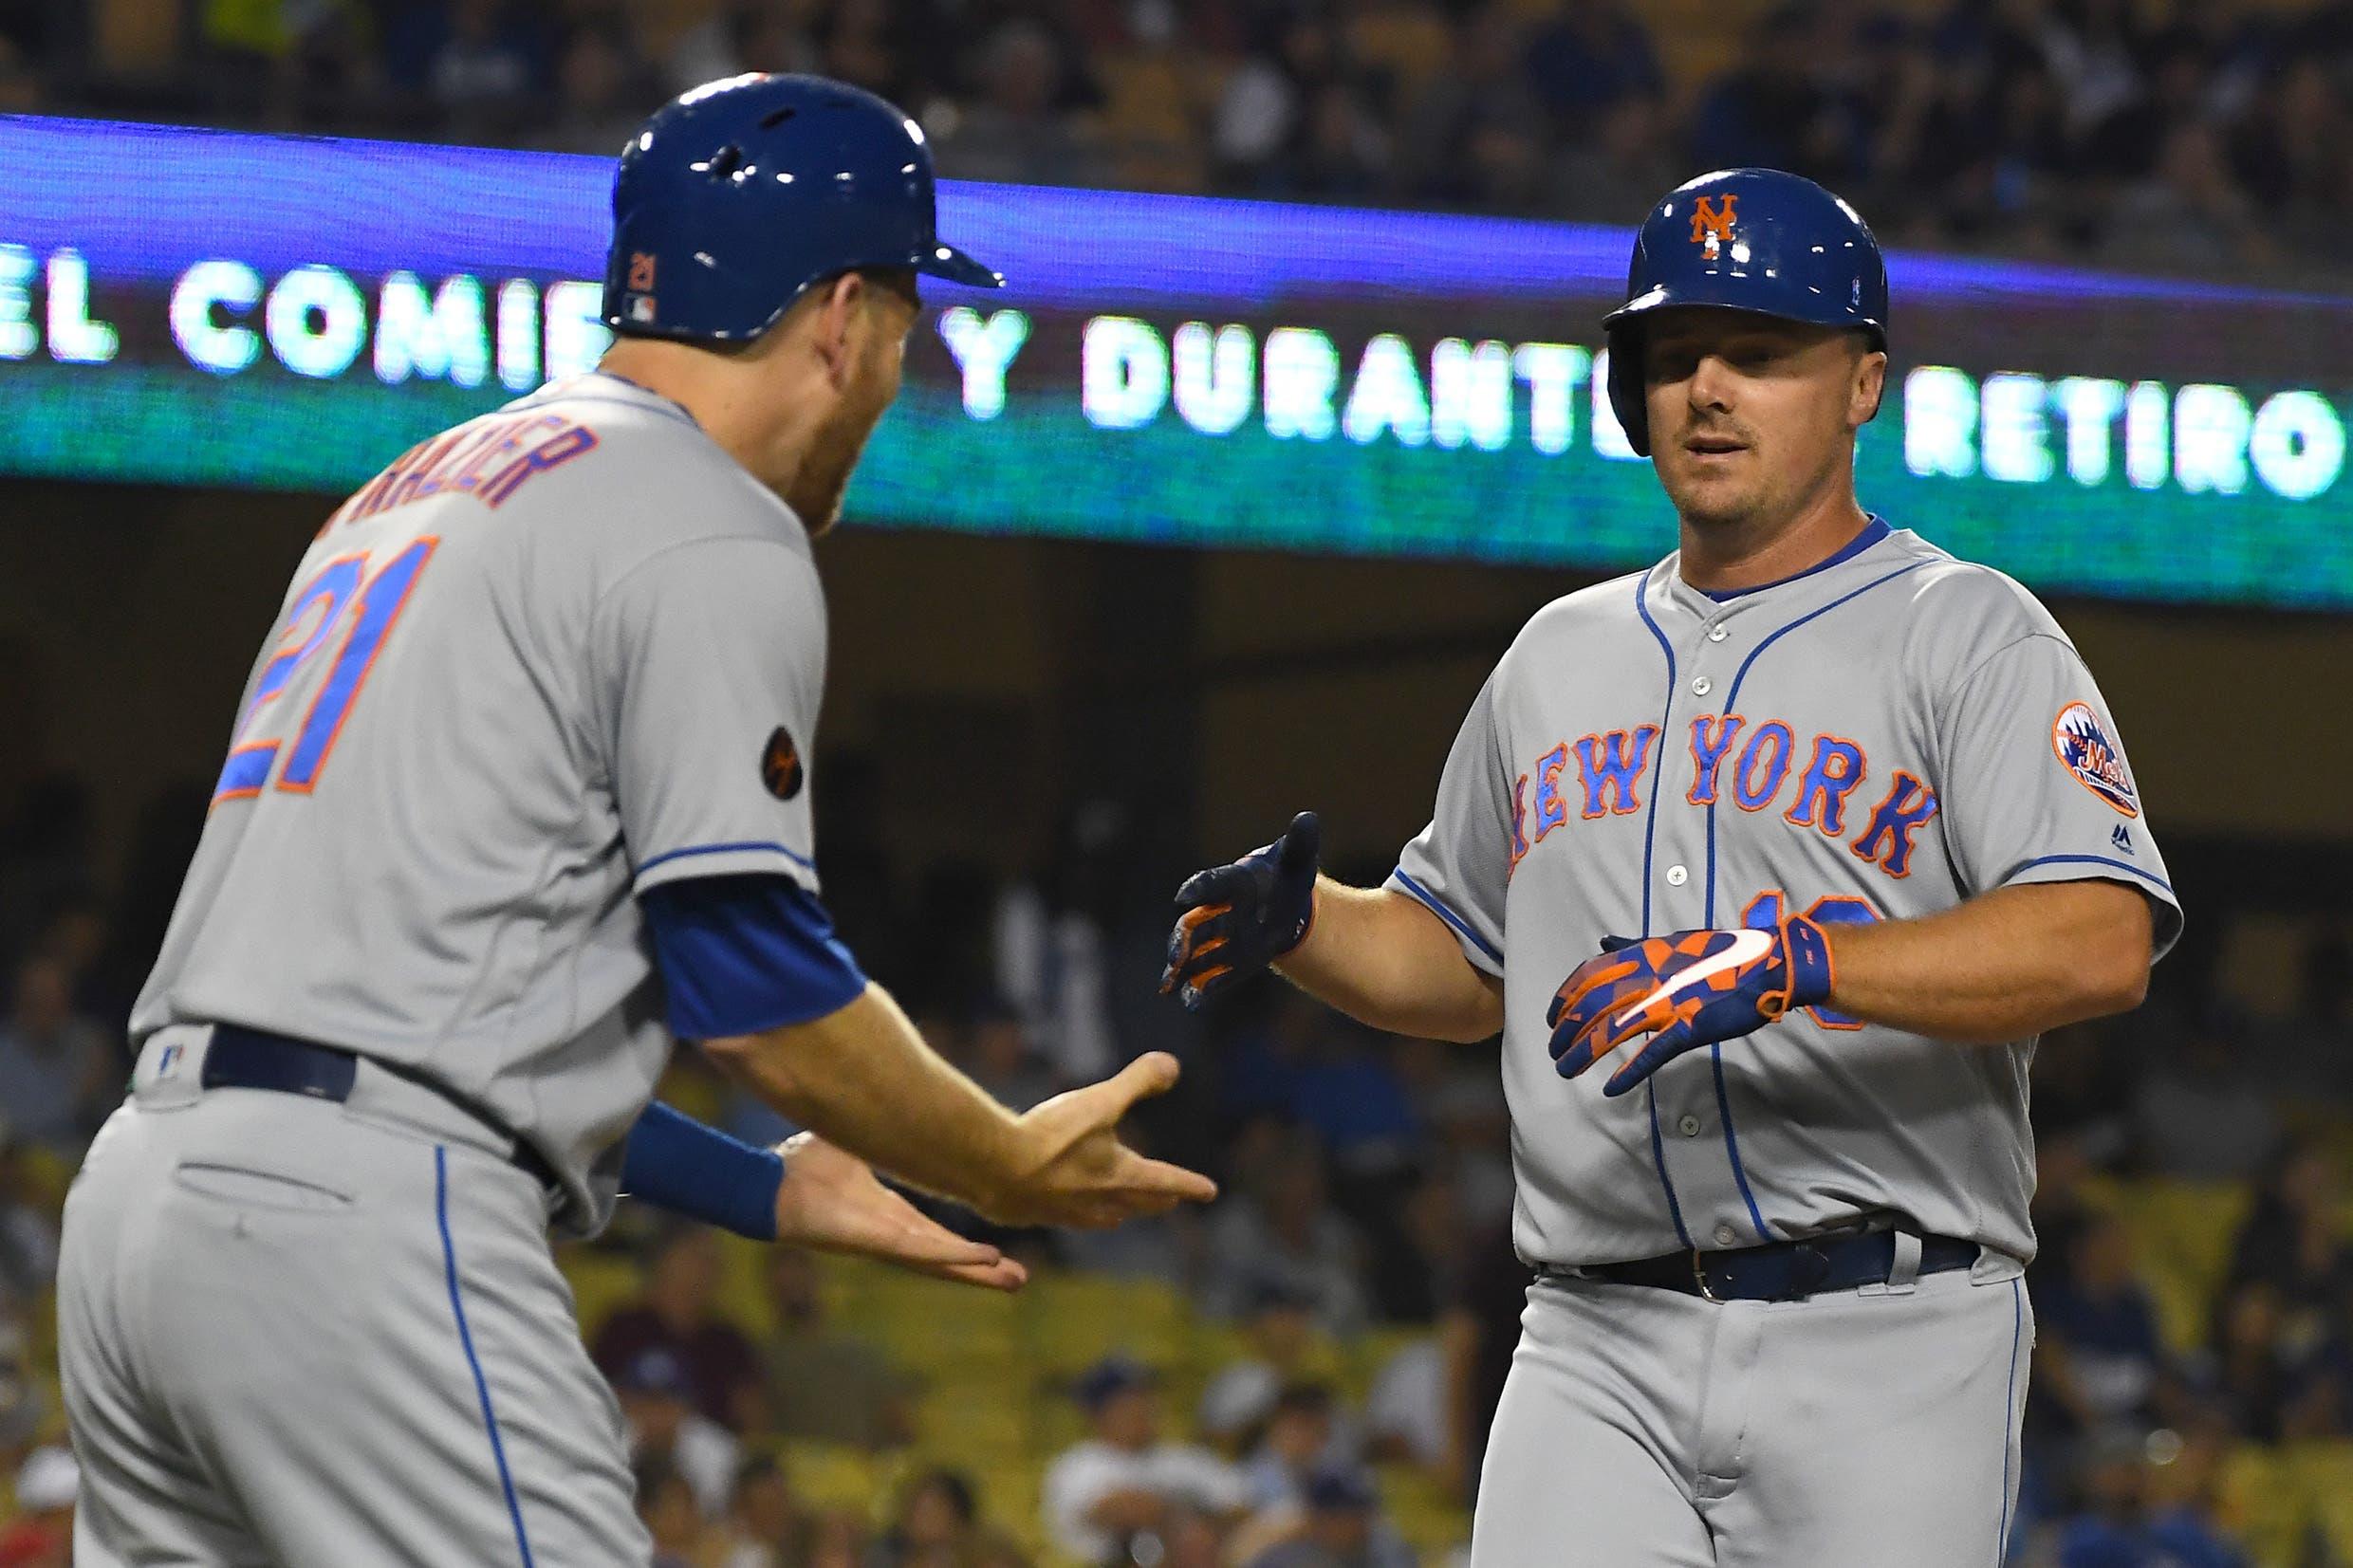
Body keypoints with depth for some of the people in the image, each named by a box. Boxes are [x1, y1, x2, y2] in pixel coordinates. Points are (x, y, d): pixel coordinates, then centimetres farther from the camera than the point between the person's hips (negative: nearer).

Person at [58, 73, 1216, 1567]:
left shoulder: (417, 488, 25)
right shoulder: (721, 540, -4)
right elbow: (753, 982, -9)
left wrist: (763, 1190, 28)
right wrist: (1014, 1172, 7)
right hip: (370, 1222, -9)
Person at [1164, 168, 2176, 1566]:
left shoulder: (1967, 635, 0)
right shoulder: (1561, 658, 20)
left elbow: (2102, 945, -15)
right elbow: (1463, 961, 30)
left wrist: (1797, 963, -27)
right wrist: (1301, 925, 8)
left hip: (1882, 1346, -4)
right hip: (1599, 1348, 4)